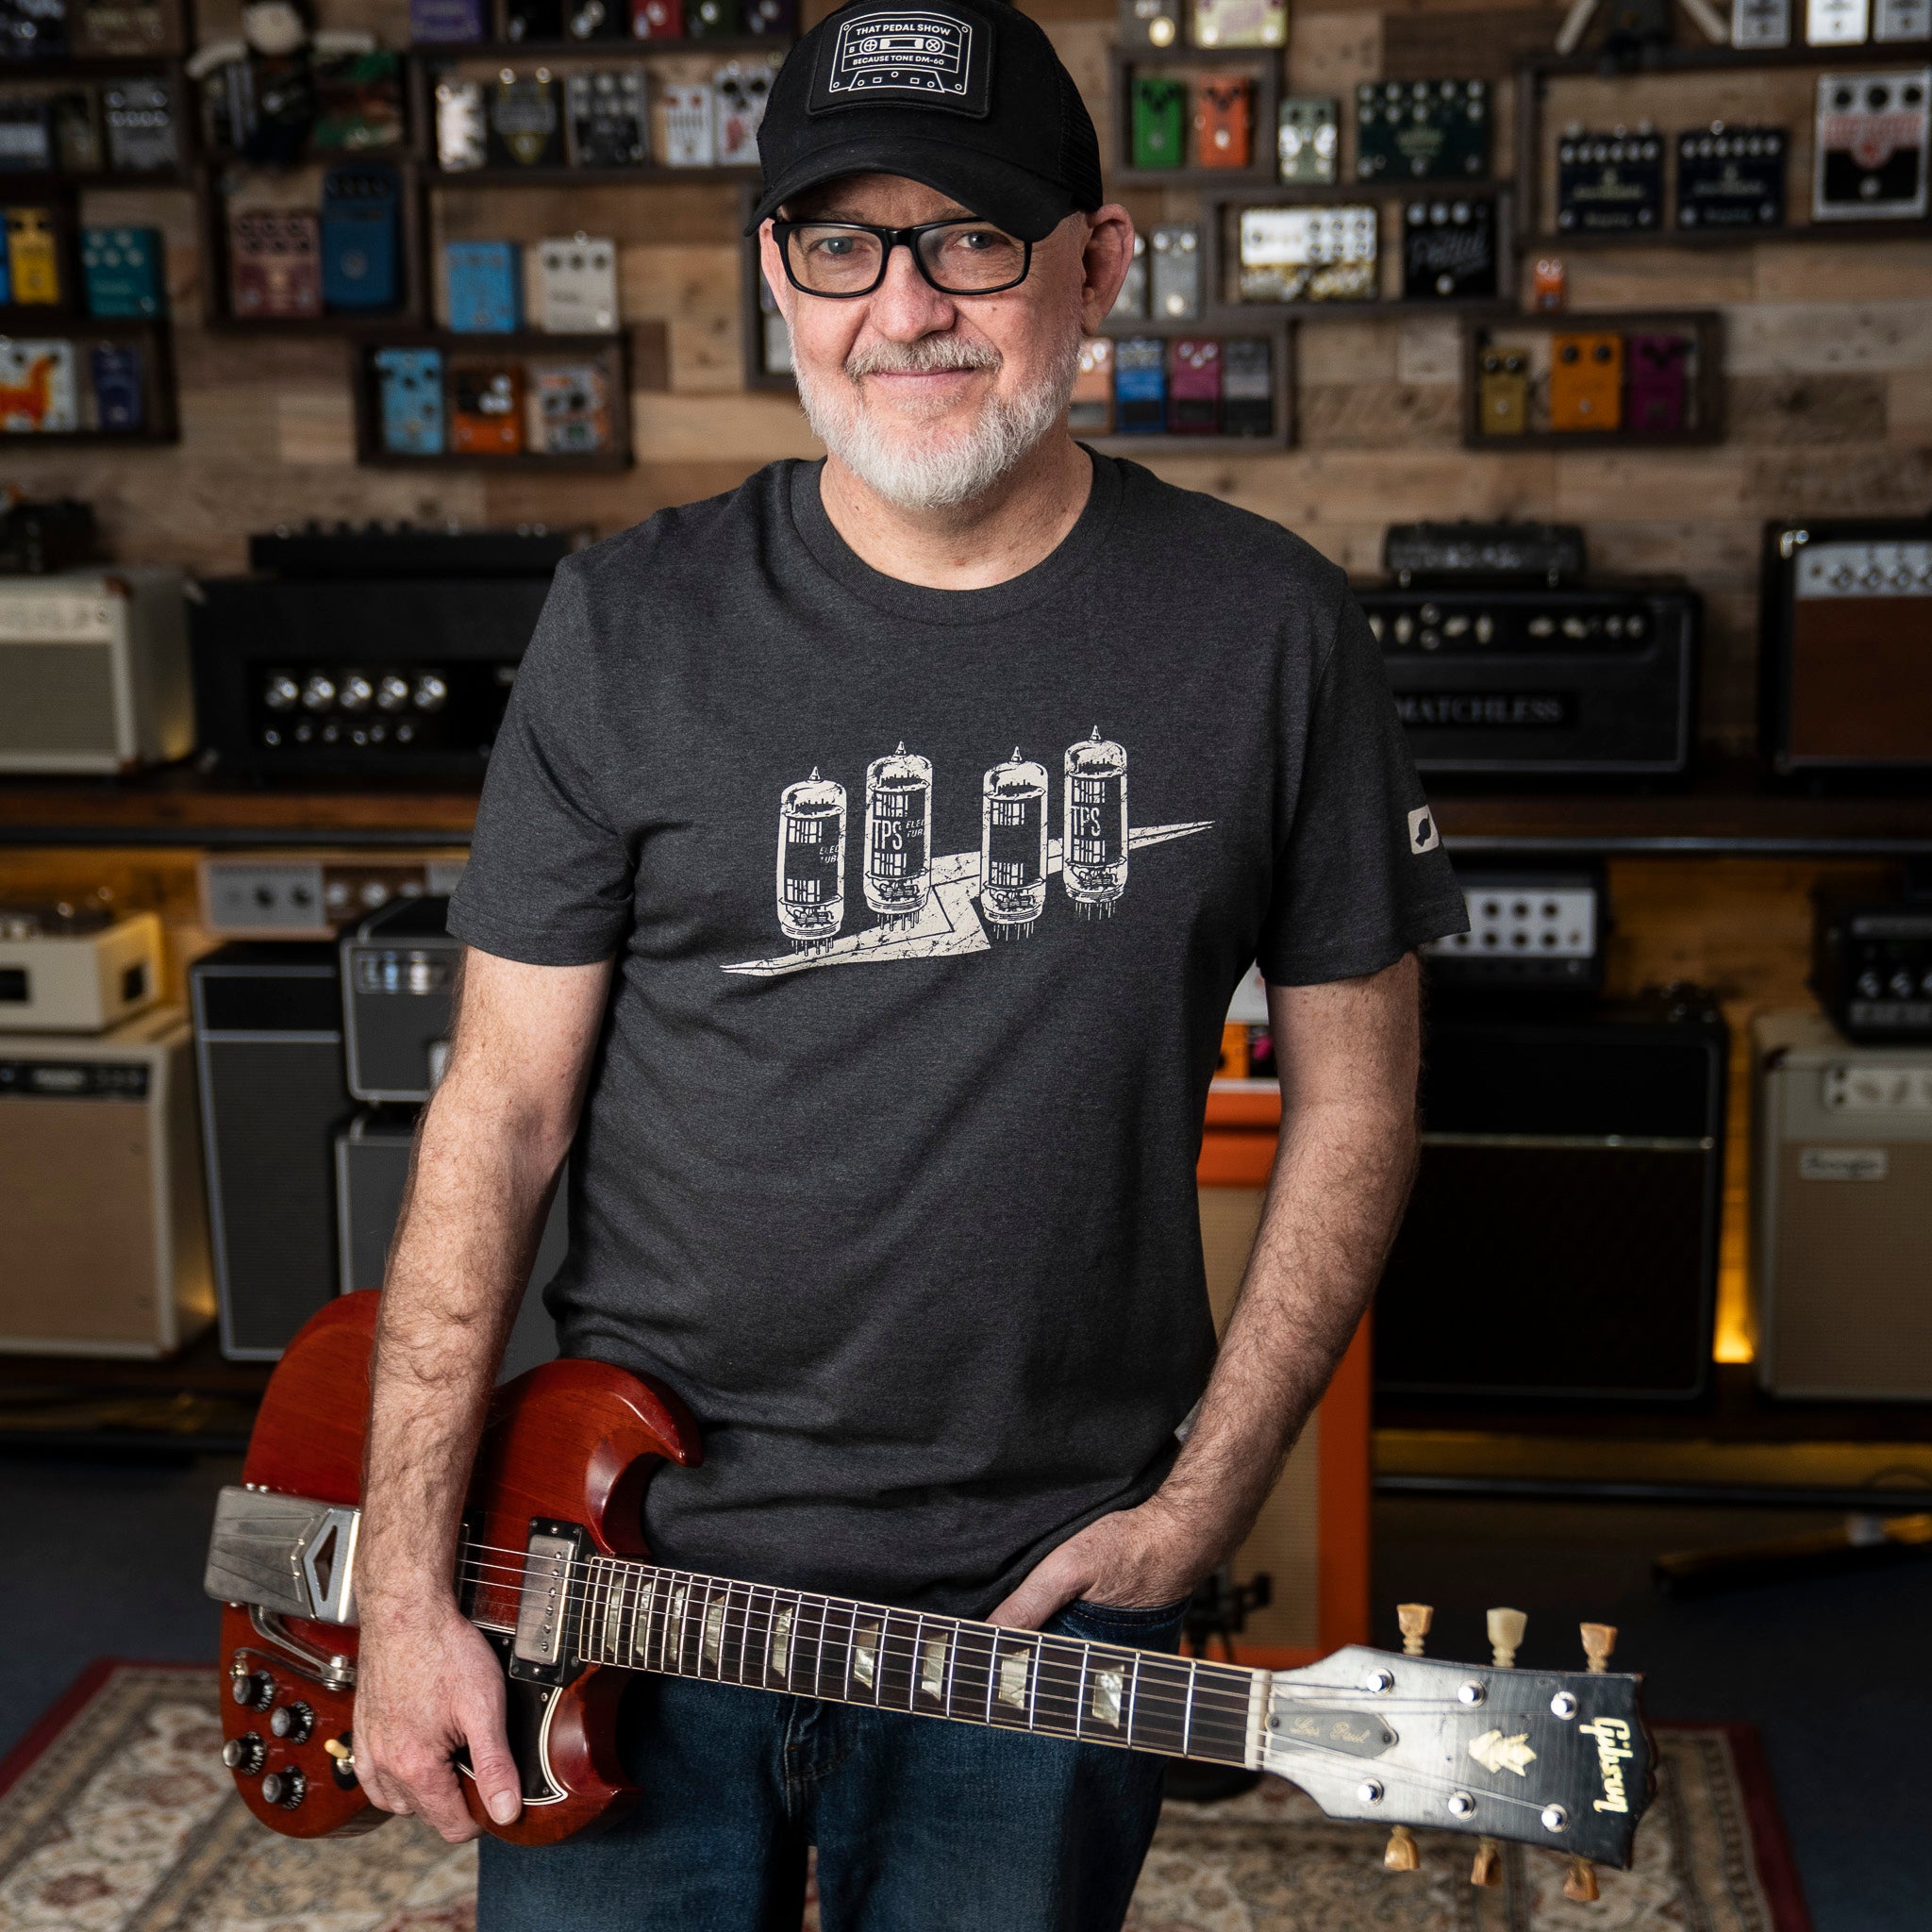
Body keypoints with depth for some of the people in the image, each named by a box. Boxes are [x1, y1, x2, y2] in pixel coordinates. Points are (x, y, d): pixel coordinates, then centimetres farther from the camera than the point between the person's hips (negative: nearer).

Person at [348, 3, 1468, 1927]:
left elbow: (1352, 1094, 3)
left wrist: (1198, 1505, -4)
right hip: (631, 1553, 1)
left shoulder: (1265, 633, -4)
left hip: (1044, 1588, 0)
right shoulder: (632, 626, -4)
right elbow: (503, 1098, -2)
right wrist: (406, 1585, -5)